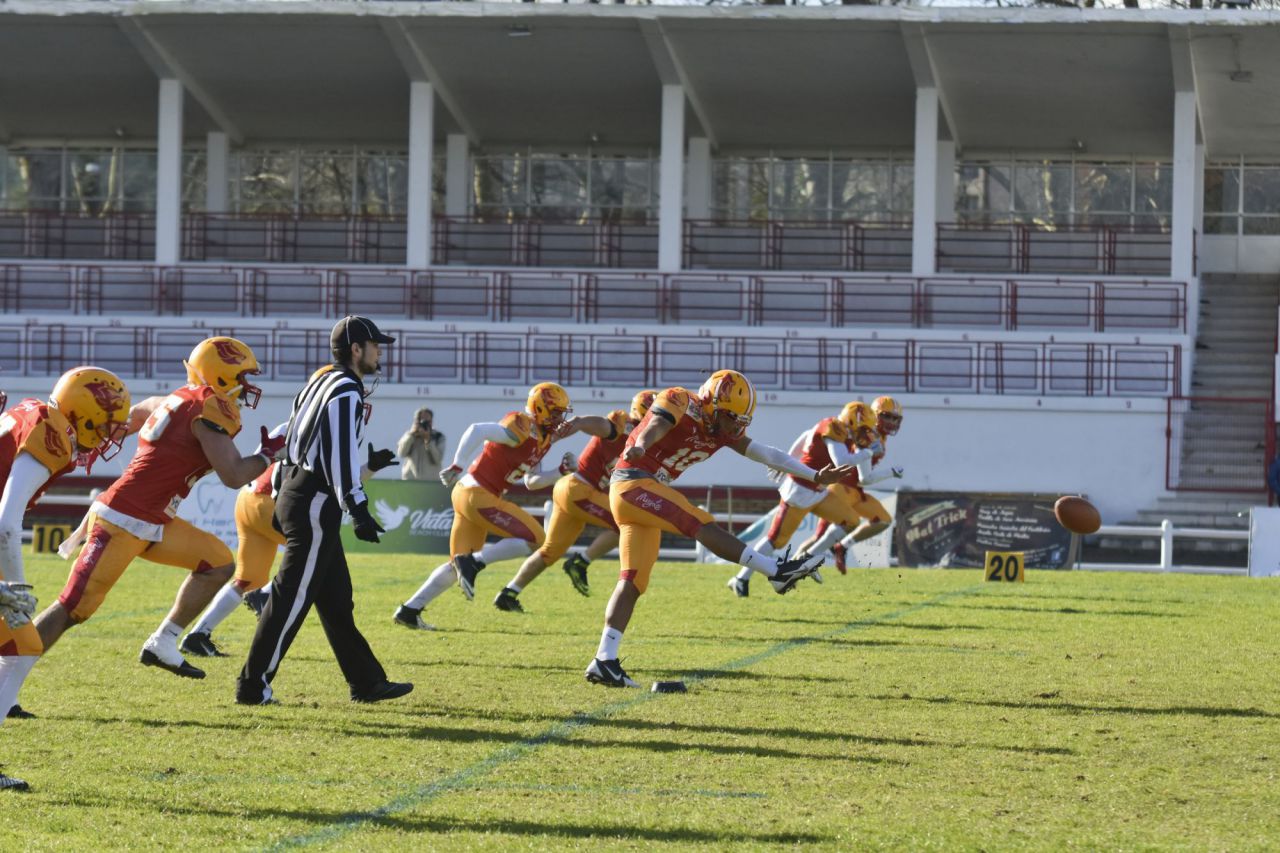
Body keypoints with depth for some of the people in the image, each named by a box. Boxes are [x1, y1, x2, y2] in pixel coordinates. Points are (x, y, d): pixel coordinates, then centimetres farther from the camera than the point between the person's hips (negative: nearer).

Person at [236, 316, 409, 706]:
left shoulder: (320, 383, 17)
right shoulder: (346, 392, -13)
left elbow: (292, 442, 20)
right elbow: (341, 455, -20)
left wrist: (284, 502, 24)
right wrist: (358, 511, -21)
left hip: (296, 494, 10)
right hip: (315, 503, -10)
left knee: (336, 599, 13)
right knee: (292, 599, -6)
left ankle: (366, 681, 18)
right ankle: (253, 686, -3)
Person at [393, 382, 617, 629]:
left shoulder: (542, 438, 14)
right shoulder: (523, 429, -16)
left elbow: (531, 482, 23)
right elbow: (477, 431, -26)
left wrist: (560, 474, 10)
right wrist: (457, 467, -28)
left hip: (468, 496, 10)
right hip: (477, 495, -10)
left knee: (459, 566, 16)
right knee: (534, 539, -9)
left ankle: (409, 610, 16)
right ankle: (473, 562, -12)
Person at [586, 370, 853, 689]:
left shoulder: (721, 431, 12)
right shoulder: (679, 403, -11)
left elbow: (766, 454, 16)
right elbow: (654, 427, -31)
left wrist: (816, 476, 16)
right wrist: (639, 447, -53)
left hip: (648, 489, 9)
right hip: (634, 482, -9)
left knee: (633, 582, 3)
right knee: (702, 526, -17)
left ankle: (604, 662, -1)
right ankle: (777, 571, -17)